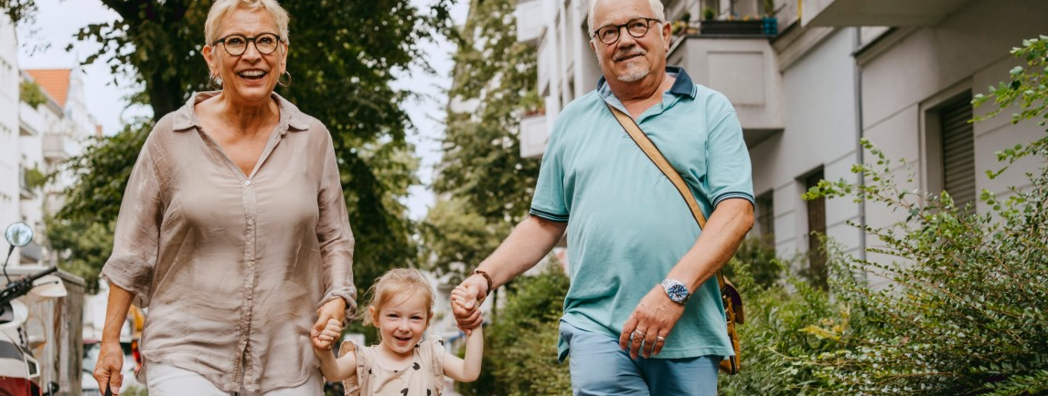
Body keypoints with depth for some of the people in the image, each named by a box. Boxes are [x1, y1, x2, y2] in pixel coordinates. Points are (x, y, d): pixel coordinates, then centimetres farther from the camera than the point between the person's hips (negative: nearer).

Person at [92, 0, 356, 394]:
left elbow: (334, 239, 13)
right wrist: (109, 341, 5)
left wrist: (337, 297, -5)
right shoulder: (172, 136, 0)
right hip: (186, 356, -2)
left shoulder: (313, 138, 4)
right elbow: (133, 250, 5)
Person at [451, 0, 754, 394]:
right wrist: (484, 277, 3)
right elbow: (545, 223, 19)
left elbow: (737, 210, -4)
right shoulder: (573, 121, 17)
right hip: (598, 329, 1)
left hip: (689, 330, -1)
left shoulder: (710, 109, 7)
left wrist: (674, 289, -17)